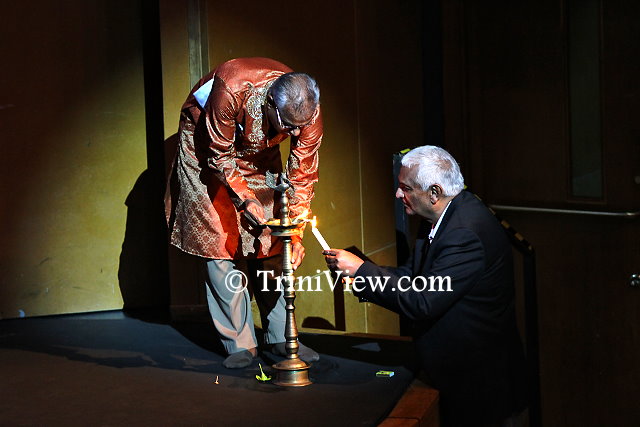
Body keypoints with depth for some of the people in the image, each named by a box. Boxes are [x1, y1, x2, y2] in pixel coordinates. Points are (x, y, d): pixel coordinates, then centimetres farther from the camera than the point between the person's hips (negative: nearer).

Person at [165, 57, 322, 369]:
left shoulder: (307, 110, -29)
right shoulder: (230, 90, -41)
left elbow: (303, 175, -18)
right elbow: (219, 156, -27)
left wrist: (295, 234, -23)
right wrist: (244, 200, -36)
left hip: (258, 154, 3)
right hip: (207, 148, -3)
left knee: (270, 241, -2)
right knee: (220, 238, -8)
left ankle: (280, 337, 7)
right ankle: (240, 343, -3)